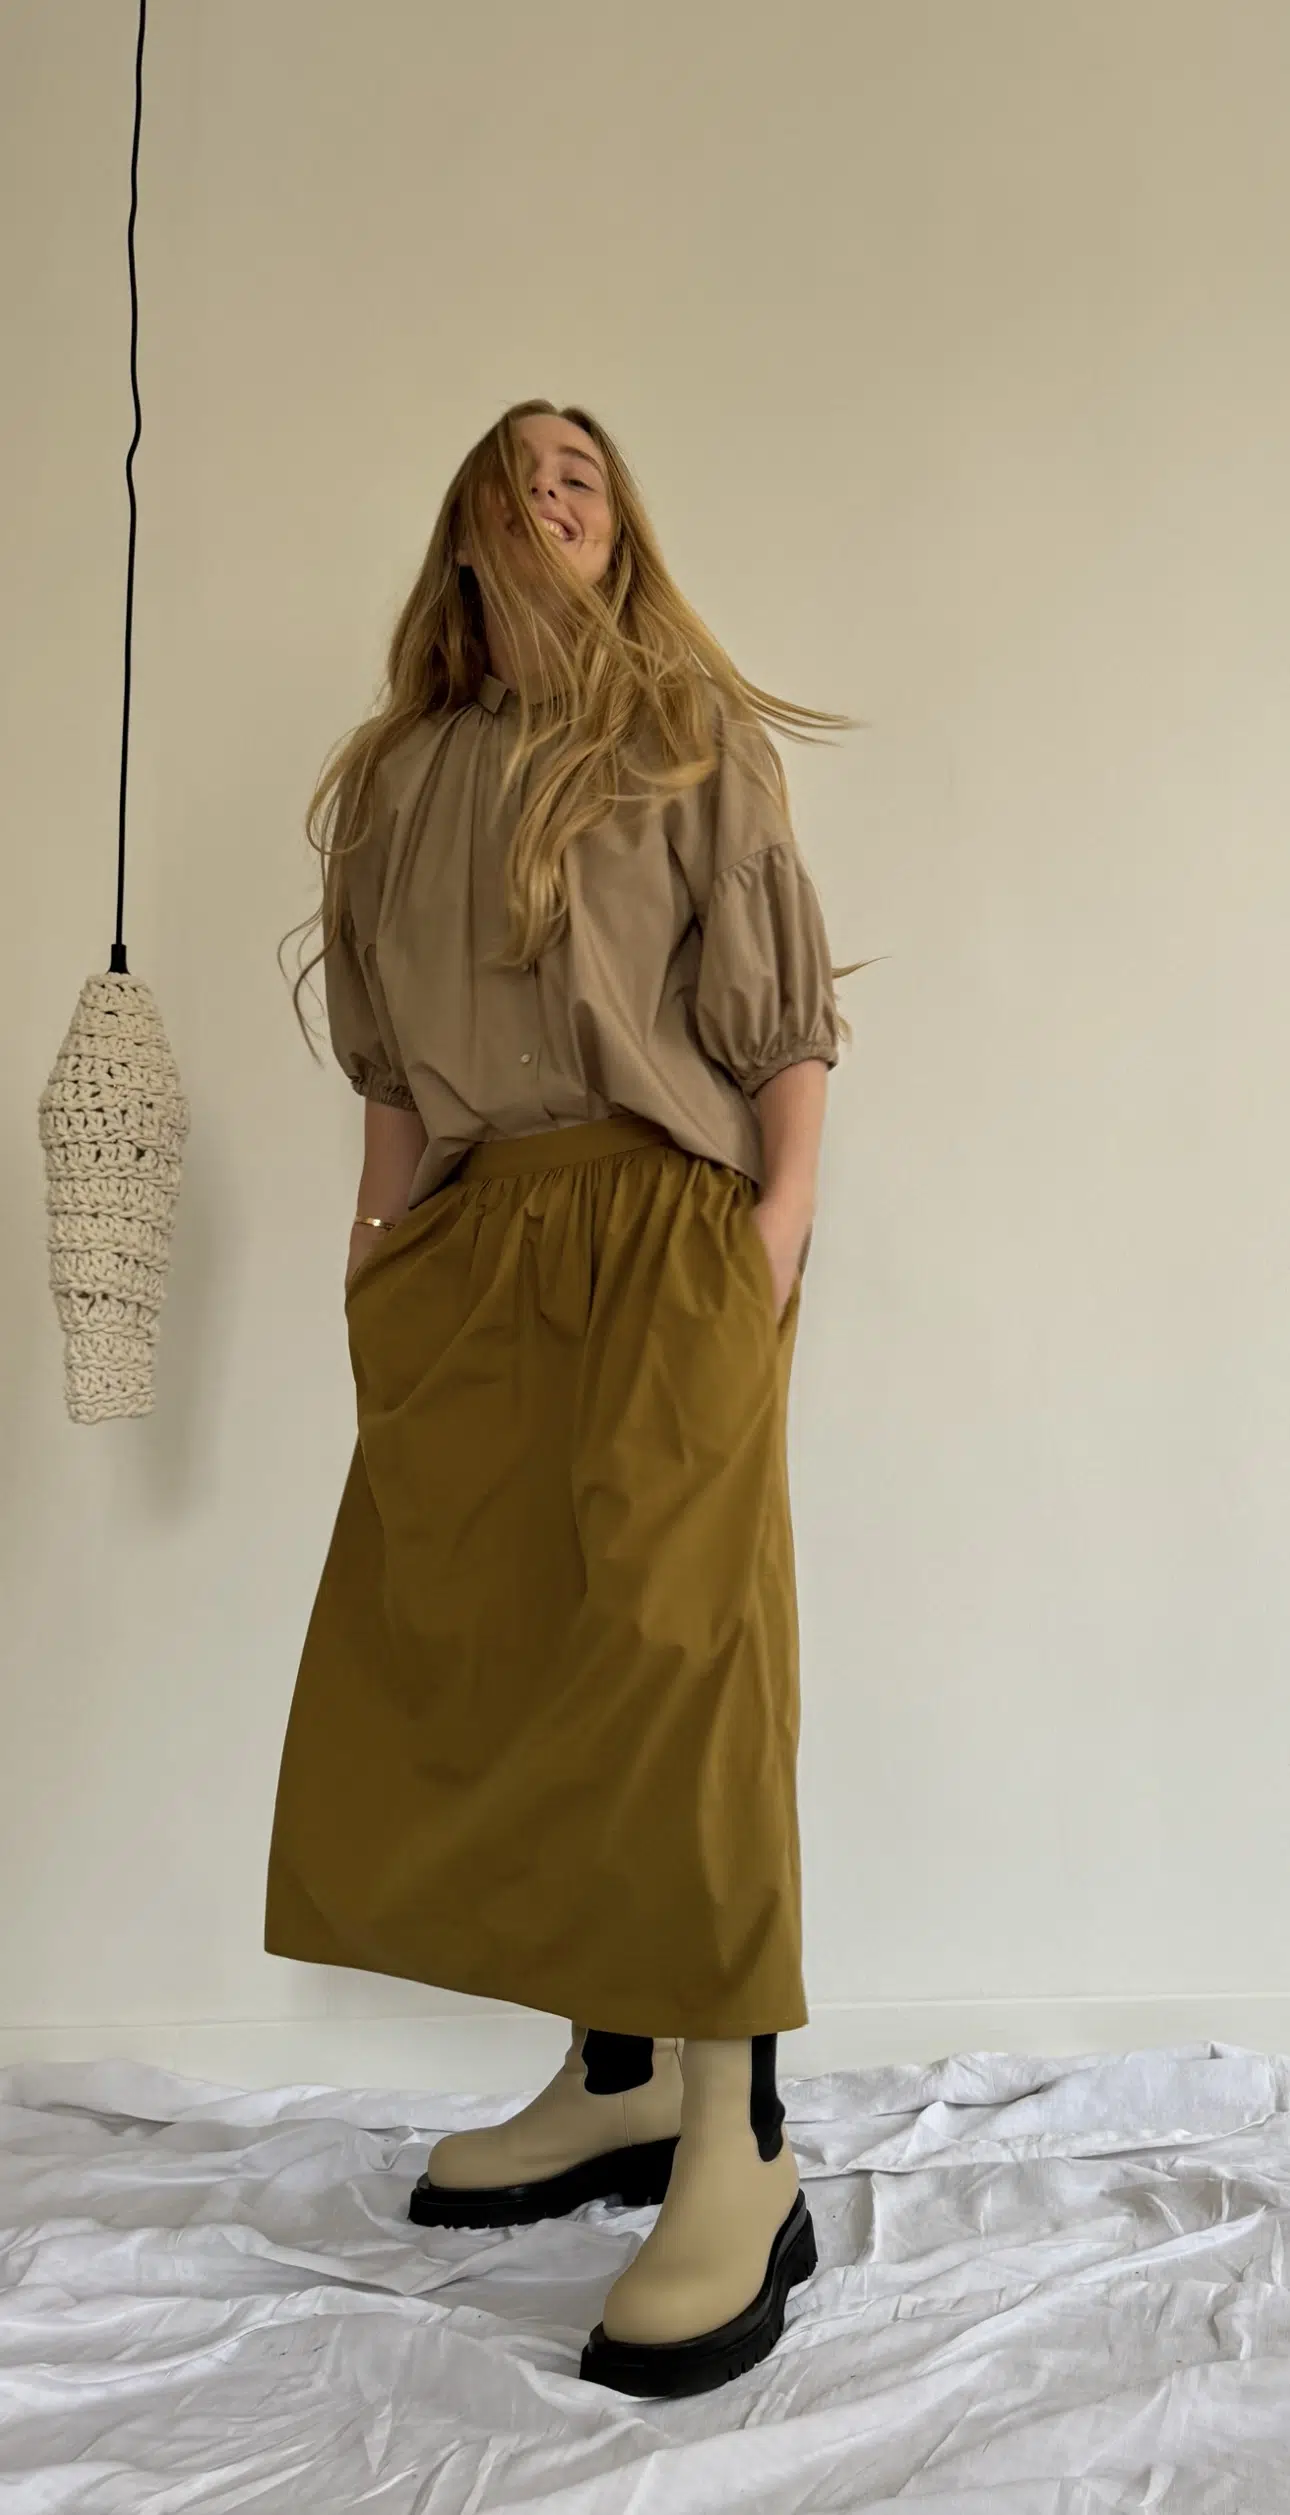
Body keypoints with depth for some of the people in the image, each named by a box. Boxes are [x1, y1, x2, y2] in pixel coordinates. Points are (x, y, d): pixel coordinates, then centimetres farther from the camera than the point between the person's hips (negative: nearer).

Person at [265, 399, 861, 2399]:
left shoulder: (694, 739, 8)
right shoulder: (399, 774, 19)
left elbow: (788, 1012, 0)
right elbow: (391, 1057, 17)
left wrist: (777, 1231, -12)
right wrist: (379, 1250, 8)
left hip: (660, 1226, -5)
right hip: (469, 1250, 5)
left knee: (669, 1644, -11)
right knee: (478, 1649, 3)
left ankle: (741, 2157, -3)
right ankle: (615, 2082, 18)